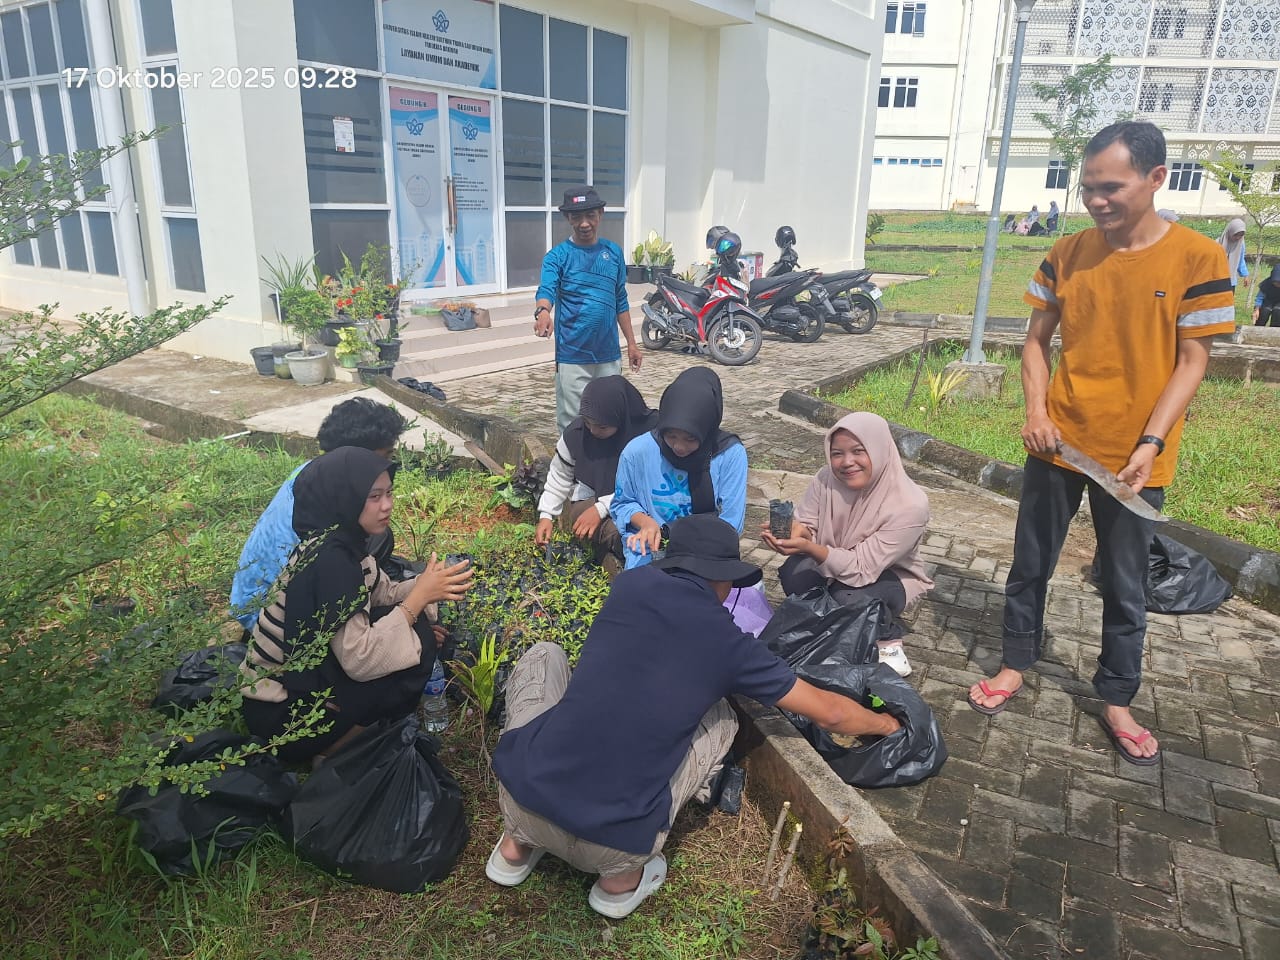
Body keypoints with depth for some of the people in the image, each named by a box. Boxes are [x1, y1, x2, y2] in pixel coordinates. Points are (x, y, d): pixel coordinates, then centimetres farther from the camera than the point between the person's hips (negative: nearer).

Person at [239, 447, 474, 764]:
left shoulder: (343, 540, -1)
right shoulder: (328, 560, -27)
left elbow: (384, 594, 9)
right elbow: (358, 660, -31)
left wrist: (427, 585, -11)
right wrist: (420, 595, -25)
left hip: (305, 672, 8)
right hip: (280, 715, -8)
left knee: (411, 629, 3)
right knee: (416, 641, -15)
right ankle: (329, 753, -1)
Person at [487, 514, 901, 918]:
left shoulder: (631, 583, 6)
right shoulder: (728, 642, 1)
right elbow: (829, 713, 15)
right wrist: (885, 723, 35)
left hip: (522, 794, 2)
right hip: (612, 844, -1)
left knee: (544, 656, 27)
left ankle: (516, 845, 25)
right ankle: (622, 877, 16)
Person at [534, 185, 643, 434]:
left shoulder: (613, 252, 7)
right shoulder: (558, 255, -6)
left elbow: (621, 301, 13)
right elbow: (547, 289, -23)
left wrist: (631, 343, 12)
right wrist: (543, 311, -46)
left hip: (609, 354, 4)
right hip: (572, 356, -4)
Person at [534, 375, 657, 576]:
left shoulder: (650, 430, -18)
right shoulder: (576, 432, -9)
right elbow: (559, 476, 7)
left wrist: (602, 508, -26)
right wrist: (546, 515, -1)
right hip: (588, 500, 0)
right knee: (616, 531, -34)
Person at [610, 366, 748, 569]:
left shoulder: (731, 454, -12)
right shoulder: (637, 452, -9)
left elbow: (730, 521, -8)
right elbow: (621, 504, 7)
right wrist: (645, 521, -14)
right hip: (651, 545, -1)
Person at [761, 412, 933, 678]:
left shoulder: (909, 505, -31)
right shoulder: (828, 478, -19)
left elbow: (862, 569, -32)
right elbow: (805, 523, -11)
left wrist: (809, 547, -47)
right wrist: (792, 532, -37)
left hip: (890, 576, -3)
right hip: (833, 564, 3)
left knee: (849, 598, -35)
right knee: (793, 574, -27)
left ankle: (890, 641, -4)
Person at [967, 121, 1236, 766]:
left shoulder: (1196, 258, -8)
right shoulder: (1067, 254, 0)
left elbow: (1191, 361, -6)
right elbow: (1037, 340, 6)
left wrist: (1150, 443, -16)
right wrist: (1037, 411, -9)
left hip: (1134, 456, -2)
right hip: (1057, 443, 2)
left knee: (1125, 586, 11)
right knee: (1030, 565, 13)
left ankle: (1116, 700, 28)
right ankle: (1015, 666, 31)